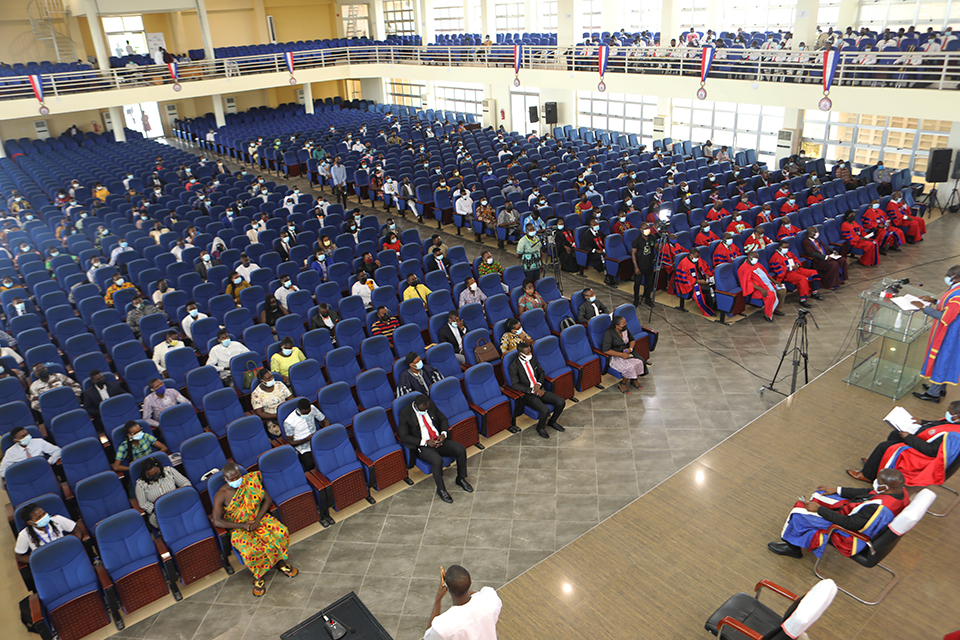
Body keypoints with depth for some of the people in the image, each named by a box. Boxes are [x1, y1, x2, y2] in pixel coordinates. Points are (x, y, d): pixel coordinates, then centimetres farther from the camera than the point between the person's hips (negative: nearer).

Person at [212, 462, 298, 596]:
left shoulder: (250, 482, 0)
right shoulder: (221, 495, -8)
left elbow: (267, 499, -1)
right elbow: (217, 521, -14)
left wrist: (257, 519, -16)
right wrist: (243, 525, -20)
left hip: (258, 518, 3)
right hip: (238, 528, -2)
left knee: (281, 532, -25)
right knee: (250, 549, -33)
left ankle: (281, 563, 2)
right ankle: (259, 577, -5)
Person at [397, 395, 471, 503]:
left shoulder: (430, 405, 3)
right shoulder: (405, 414, -11)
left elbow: (443, 419, 15)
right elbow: (404, 436, -13)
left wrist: (443, 434, -6)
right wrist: (425, 442, -19)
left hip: (439, 440, 5)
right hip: (422, 446, -5)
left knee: (461, 450, -14)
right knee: (437, 461, -33)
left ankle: (461, 479, 10)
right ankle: (441, 489, -8)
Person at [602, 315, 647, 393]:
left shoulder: (625, 330, 2)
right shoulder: (609, 333, -20)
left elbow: (632, 340, 17)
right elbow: (606, 350, -24)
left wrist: (630, 348, -6)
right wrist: (621, 355, -25)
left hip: (626, 352, 7)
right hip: (614, 356, -7)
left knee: (640, 362, -17)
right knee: (630, 367, -28)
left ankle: (634, 379, 9)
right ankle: (622, 384, -2)